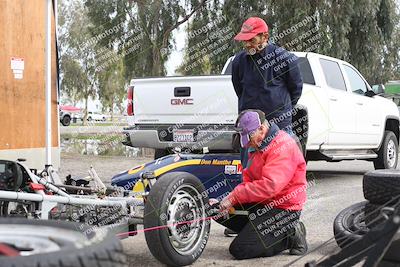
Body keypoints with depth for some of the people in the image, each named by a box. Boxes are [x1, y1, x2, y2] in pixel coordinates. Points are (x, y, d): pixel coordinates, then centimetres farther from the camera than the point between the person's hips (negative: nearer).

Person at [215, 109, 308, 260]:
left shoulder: (283, 147, -20)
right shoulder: (257, 146, 12)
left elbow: (269, 186, -30)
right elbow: (248, 179, 13)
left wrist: (234, 196, -25)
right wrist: (231, 200, -6)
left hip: (282, 208, -10)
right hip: (260, 202, 10)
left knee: (239, 250, -15)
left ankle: (291, 236, -3)